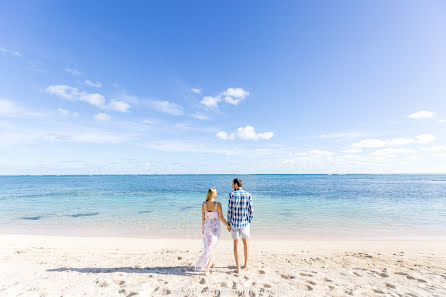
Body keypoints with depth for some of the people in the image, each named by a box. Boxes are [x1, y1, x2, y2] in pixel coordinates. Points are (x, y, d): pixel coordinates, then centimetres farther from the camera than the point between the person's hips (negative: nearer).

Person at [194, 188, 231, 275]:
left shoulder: (204, 204, -8)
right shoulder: (218, 204, -20)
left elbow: (203, 217, 0)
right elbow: (221, 217, -13)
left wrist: (203, 228, 14)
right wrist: (228, 226, 3)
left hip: (207, 226, 4)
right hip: (215, 228, -4)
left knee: (207, 245, 25)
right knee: (211, 248, 9)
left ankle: (211, 263, 45)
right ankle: (206, 270, 11)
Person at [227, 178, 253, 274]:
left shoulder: (232, 195, -12)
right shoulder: (248, 195, -6)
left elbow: (229, 211, -10)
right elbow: (251, 211, -4)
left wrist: (228, 224, 2)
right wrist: (249, 222, 9)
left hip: (234, 223, -2)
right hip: (245, 223, 2)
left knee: (236, 244, 12)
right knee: (245, 242, 22)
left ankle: (238, 268, 15)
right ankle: (246, 263, 37)